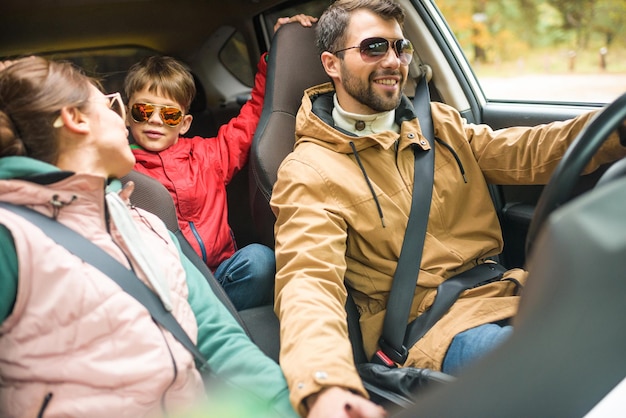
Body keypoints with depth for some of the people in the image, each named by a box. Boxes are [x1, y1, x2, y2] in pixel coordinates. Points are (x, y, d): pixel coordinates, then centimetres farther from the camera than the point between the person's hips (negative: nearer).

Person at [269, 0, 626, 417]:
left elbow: (523, 153, 8)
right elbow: (308, 281, -19)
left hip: (508, 289, 7)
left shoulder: (440, 122, 16)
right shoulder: (309, 172, -5)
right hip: (433, 324, -7)